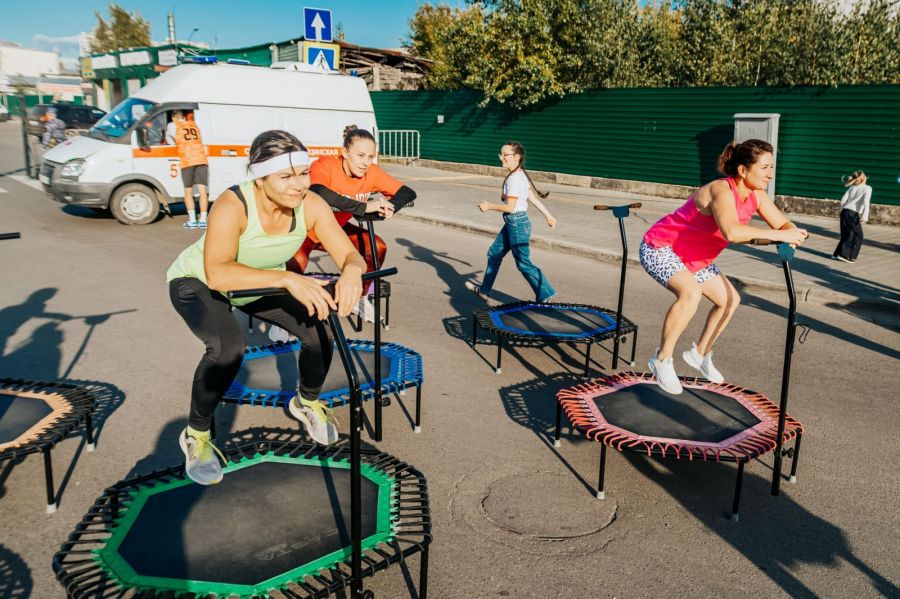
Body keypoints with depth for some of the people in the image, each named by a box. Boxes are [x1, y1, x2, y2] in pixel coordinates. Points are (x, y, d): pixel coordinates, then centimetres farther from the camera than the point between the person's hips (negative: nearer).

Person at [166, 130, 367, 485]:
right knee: (228, 346, -33)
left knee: (319, 331, -13)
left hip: (258, 284, 5)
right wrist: (287, 279, -60)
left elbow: (349, 255, -24)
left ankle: (307, 402, 18)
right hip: (196, 282, -4)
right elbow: (216, 273, -49)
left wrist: (352, 272, -48)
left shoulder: (311, 205, -24)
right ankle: (196, 435, -6)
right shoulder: (233, 205, -37)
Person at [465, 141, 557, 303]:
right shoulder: (520, 175, 7)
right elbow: (533, 197, 12)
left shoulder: (515, 178, -21)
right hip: (511, 223, 10)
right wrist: (548, 216, 16)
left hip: (517, 224, -10)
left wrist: (489, 206, -10)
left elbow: (510, 207, -23)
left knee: (523, 264, -1)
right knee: (494, 253, 18)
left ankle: (545, 295, 9)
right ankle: (484, 290, 30)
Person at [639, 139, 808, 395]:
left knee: (730, 300, 14)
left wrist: (792, 235, -24)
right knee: (691, 293, -34)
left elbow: (784, 223, -1)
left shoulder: (756, 196, -5)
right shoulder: (722, 191, -31)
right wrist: (778, 235, -44)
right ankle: (662, 360, -17)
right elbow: (732, 232, -50)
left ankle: (699, 353, 33)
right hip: (659, 248, -9)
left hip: (693, 258, 10)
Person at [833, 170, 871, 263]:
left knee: (846, 235, 17)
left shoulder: (852, 187, 17)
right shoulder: (867, 188, 2)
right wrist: (865, 217, -18)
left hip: (845, 211, 6)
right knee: (857, 236, 4)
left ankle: (837, 254, 17)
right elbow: (866, 202, -11)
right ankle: (846, 255, -1)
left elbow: (843, 200, 12)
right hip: (853, 214, -6)